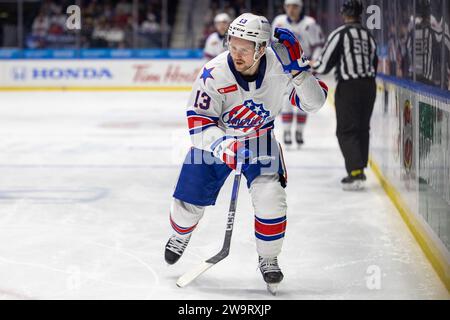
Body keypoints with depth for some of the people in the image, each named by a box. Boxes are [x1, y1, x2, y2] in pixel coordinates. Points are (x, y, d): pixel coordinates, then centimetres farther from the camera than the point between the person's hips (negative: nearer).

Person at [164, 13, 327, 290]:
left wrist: (298, 70, -36)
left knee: (270, 199, -18)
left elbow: (313, 102, -20)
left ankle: (269, 259, 7)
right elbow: (199, 122, -25)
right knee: (189, 200, 3)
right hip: (216, 138, 0)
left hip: (260, 138, 1)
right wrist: (223, 146, -43)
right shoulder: (214, 73, -30)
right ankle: (180, 236, 41)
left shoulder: (278, 65, -25)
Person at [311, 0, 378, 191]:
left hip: (348, 87, -6)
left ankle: (356, 173, -14)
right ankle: (359, 170, 24)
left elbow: (324, 64, -9)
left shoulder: (339, 34, -10)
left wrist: (313, 66, 11)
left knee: (346, 131, -3)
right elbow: (374, 64, 15)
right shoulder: (369, 36, 11)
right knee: (362, 129, 17)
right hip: (369, 85, 6)